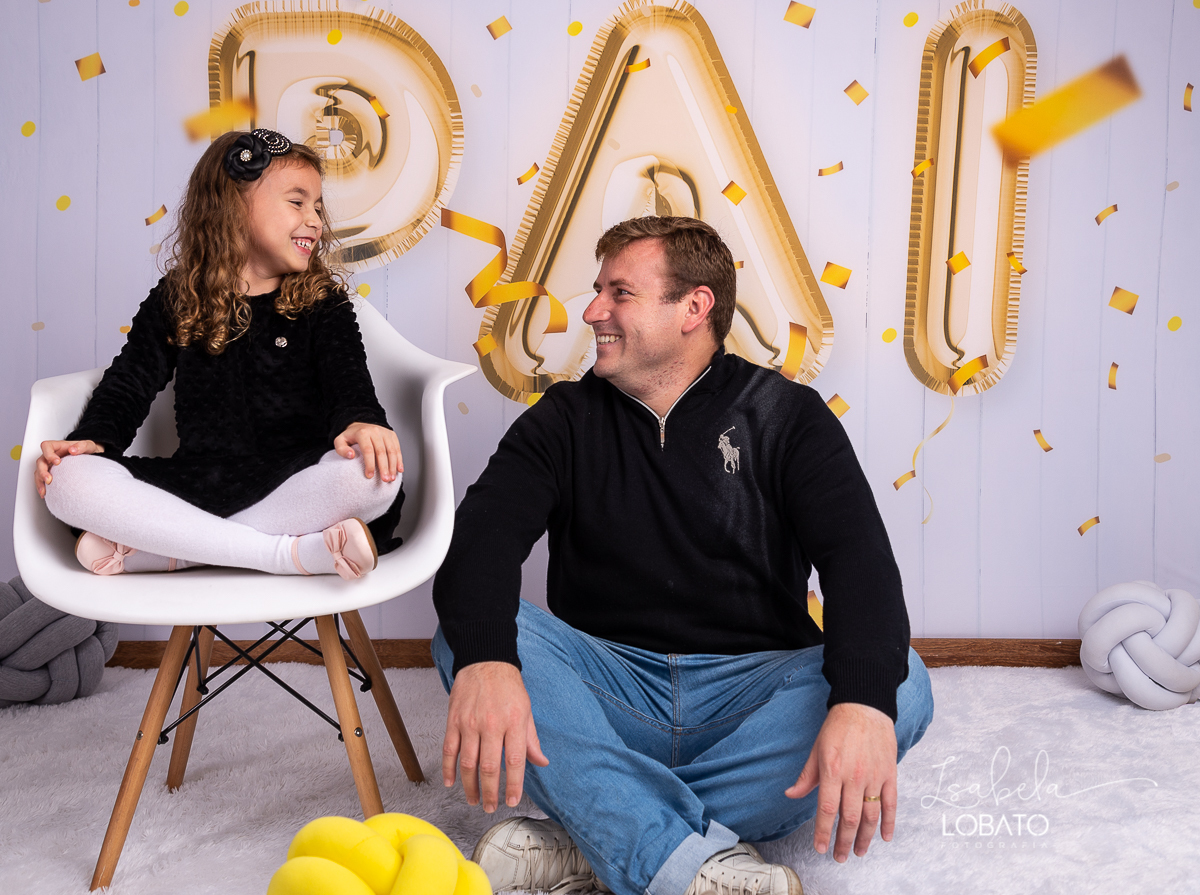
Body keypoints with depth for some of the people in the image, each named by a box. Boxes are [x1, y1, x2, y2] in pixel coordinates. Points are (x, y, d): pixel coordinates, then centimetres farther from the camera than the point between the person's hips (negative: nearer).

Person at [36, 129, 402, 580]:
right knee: (69, 480, -24)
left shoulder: (323, 302, 10)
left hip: (297, 482, -1)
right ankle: (294, 553, -30)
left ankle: (159, 547, -27)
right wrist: (93, 438, -10)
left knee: (376, 473, -35)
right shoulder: (173, 301, 14)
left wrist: (361, 423, -29)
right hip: (197, 483, 2)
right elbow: (129, 384, 12)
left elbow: (348, 382, -4)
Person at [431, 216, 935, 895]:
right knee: (465, 628, -24)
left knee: (902, 685, -27)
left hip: (750, 694, 0)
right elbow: (484, 533, -11)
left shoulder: (785, 416, 2)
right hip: (608, 688, 1)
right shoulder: (566, 420, 7)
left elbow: (860, 559, -13)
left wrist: (862, 703, -34)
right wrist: (484, 660, -34)